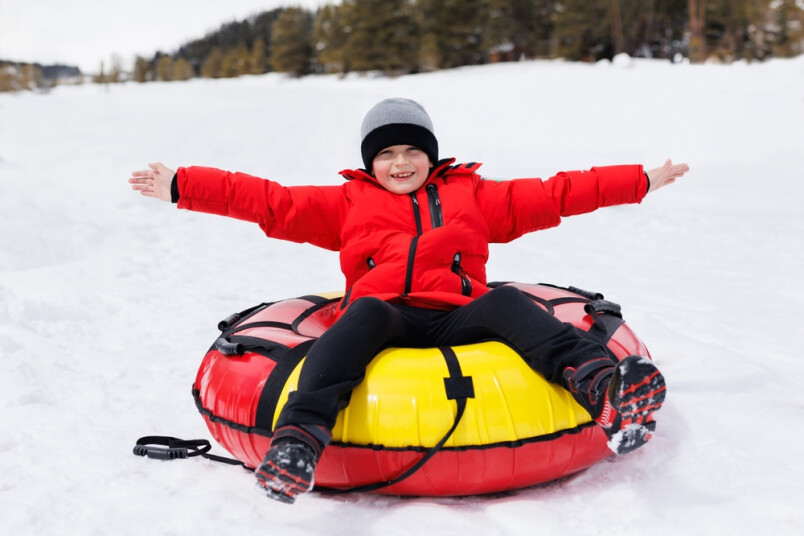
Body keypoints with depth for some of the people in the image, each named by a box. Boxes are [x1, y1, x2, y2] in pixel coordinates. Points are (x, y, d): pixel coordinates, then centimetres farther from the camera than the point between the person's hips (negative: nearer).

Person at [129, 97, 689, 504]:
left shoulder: (473, 195, 25)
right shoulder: (347, 203, 23)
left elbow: (549, 196, 22)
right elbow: (271, 202, 17)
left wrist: (641, 180, 18)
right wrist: (180, 185, 9)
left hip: (457, 319, 1)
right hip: (383, 319, -1)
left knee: (507, 302, -27)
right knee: (365, 311, -33)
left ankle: (604, 389, -47)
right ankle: (300, 440, -50)